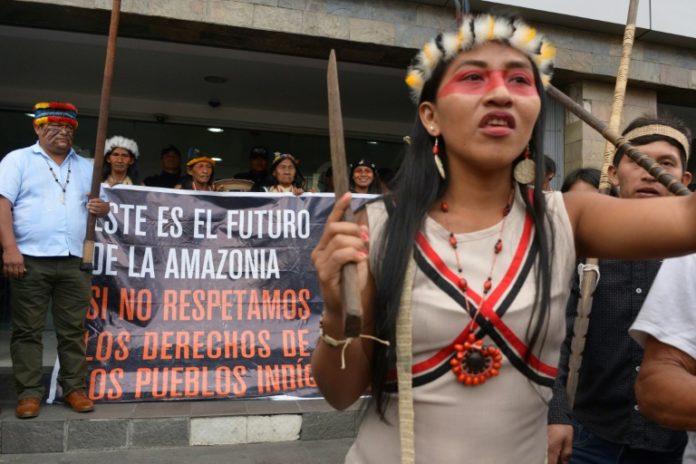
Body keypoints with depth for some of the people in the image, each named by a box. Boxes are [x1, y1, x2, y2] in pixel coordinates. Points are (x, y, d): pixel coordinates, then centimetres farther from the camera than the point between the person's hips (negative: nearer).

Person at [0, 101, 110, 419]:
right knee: (27, 330, 2)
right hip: (31, 260, -3)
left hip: (74, 262, 4)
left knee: (74, 329, 5)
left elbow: (103, 204, 23)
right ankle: (29, 392, 9)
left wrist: (102, 207, -3)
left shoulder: (86, 167, 19)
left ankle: (75, 388, 12)